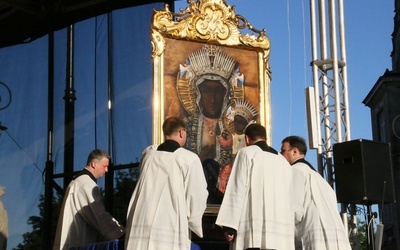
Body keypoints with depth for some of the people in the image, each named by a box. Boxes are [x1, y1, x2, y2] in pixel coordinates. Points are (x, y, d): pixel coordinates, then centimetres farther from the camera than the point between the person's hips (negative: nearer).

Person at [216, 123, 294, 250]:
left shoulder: (247, 152, 6)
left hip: (254, 229, -5)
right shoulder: (283, 161, 22)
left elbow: (237, 189, -3)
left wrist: (230, 226, -6)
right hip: (281, 232, 5)